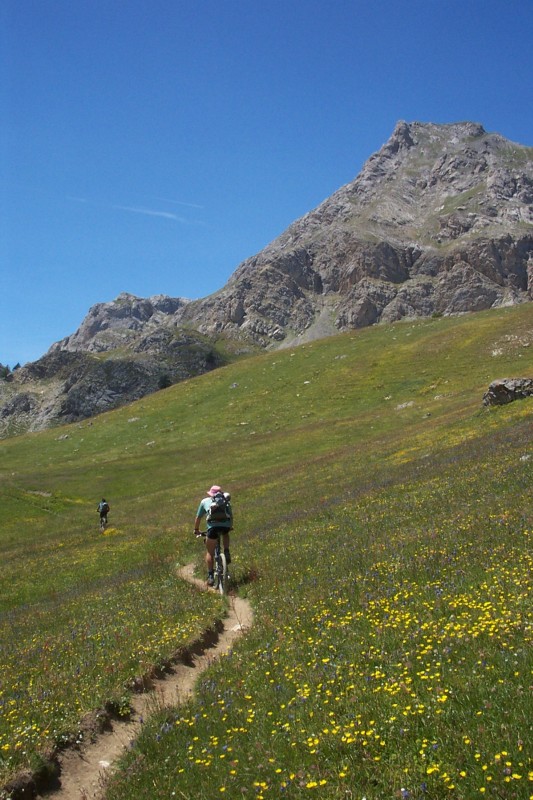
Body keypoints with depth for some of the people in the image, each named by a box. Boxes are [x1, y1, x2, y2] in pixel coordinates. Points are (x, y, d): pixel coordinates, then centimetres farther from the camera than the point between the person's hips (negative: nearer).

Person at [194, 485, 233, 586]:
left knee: (210, 552, 15)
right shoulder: (226, 502, 30)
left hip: (213, 526, -1)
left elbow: (198, 518, 33)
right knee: (225, 534, 37)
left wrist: (196, 530, 47)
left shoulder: (205, 501, 26)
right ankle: (227, 553, 17)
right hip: (226, 525, 2)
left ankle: (210, 576, 10)